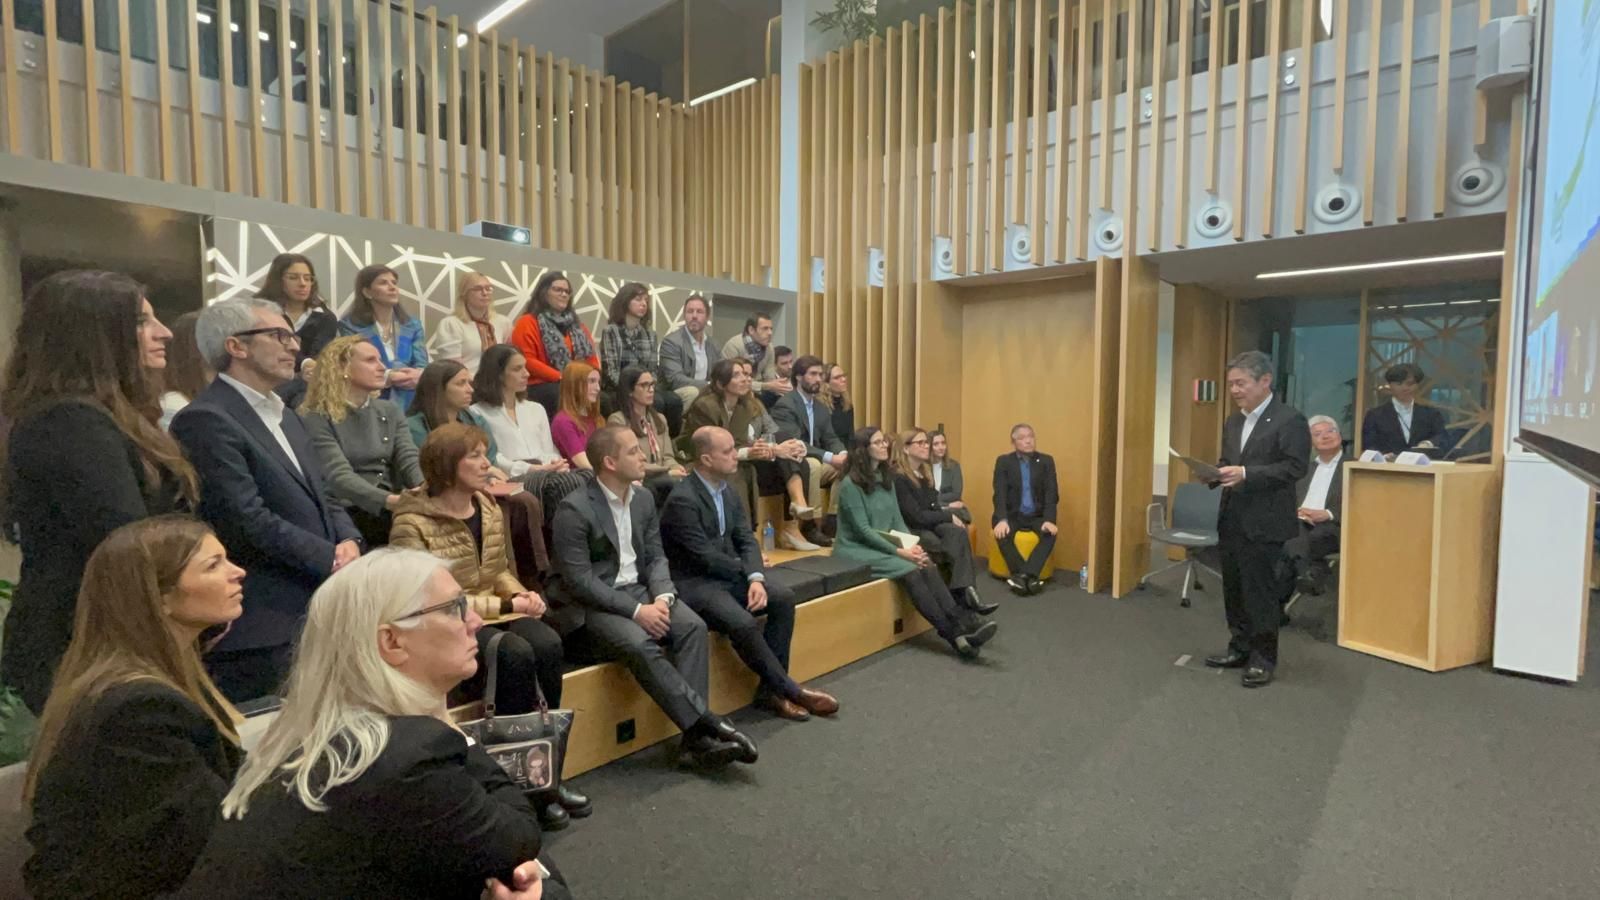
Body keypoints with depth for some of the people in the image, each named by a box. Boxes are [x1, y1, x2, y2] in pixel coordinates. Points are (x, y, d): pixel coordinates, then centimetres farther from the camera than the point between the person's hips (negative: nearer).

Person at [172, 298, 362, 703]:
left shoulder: (283, 413, 17)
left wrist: (348, 540, -3)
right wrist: (332, 560, -14)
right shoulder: (205, 420, -13)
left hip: (316, 612, 8)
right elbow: (248, 520, -20)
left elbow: (319, 493, 17)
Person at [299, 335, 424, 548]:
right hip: (347, 515, -5)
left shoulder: (389, 411, 17)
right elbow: (339, 476, -14)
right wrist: (391, 501, -32)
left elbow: (409, 460, 3)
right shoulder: (317, 419, 1)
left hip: (391, 511, 5)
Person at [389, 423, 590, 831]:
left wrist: (522, 595, -6)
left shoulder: (490, 509, 8)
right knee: (515, 654, -32)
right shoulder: (412, 524, -12)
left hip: (496, 612, 6)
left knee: (547, 644, -25)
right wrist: (507, 606, -19)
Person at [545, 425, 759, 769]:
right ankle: (707, 724, -24)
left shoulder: (644, 499, 7)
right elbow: (578, 581, -19)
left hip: (637, 591, 6)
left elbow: (655, 557, 8)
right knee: (640, 645, -33)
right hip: (588, 606, -6)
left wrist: (662, 596, -13)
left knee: (692, 626, -20)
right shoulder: (574, 509, -15)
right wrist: (636, 610, -23)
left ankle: (695, 737, -20)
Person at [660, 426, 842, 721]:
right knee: (744, 624, -29)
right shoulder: (682, 499, -18)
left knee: (783, 598, -13)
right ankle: (790, 690, -8)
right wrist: (747, 569, -7)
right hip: (694, 582, -8)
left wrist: (756, 578, -16)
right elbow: (704, 557, -20)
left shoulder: (729, 492, 7)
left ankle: (770, 688, -4)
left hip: (729, 574, 8)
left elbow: (746, 540, 2)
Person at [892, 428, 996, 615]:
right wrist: (949, 517, -12)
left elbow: (933, 507, 16)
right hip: (912, 532, -7)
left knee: (958, 533, -26)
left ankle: (964, 593, -33)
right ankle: (965, 593, -24)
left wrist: (948, 515, -6)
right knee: (958, 543, -27)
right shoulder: (898, 477, -14)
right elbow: (916, 516, -18)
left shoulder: (925, 472, 14)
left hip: (930, 525, 7)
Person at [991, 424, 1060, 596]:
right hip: (1012, 515, -1)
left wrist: (1049, 520, -20)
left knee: (1050, 533, -29)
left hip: (1037, 515, 1)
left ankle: (1023, 575, -34)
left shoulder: (1046, 461, 4)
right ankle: (1028, 576, -28)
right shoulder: (1003, 462, 1)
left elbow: (1052, 493, -3)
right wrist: (1002, 520, -25)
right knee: (1003, 534, -31)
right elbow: (1000, 493, -9)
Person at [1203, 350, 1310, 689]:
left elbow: (1295, 467, -16)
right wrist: (1216, 474, -3)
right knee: (1234, 589, 13)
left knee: (1260, 592, 0)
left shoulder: (1290, 419, -9)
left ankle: (1263, 658, 13)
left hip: (1264, 522, -7)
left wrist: (1246, 474, -25)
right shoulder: (1232, 422, 14)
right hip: (1232, 519, 7)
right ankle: (1240, 649, 26)